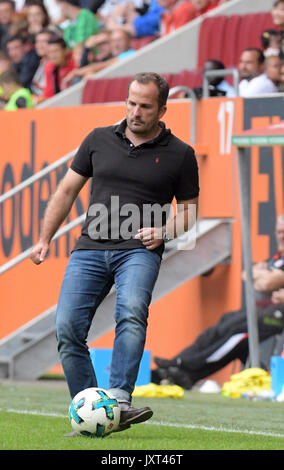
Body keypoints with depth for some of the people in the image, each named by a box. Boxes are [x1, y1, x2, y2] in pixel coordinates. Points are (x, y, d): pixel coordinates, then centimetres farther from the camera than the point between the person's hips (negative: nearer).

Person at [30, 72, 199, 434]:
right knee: (67, 328, -12)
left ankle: (119, 402, -38)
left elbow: (188, 210, 13)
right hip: (90, 247, 3)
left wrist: (163, 232, -7)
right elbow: (67, 190, 18)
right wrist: (44, 239, 13)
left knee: (131, 313, -31)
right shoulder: (99, 140, 11)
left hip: (139, 250, -3)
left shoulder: (179, 154, 5)